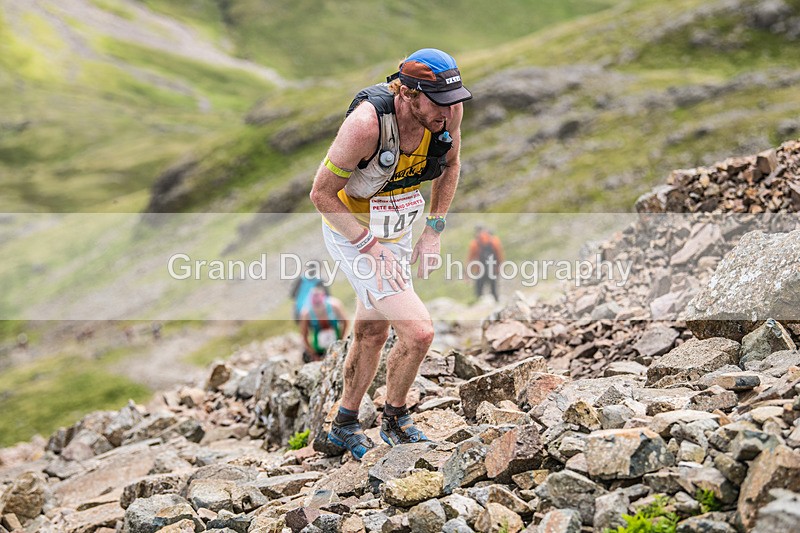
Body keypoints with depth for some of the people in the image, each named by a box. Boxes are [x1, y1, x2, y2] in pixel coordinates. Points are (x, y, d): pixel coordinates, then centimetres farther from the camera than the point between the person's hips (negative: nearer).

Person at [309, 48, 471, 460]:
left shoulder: (448, 110, -18)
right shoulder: (367, 122, -34)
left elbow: (450, 164, 5)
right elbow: (322, 193, -23)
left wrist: (433, 232, 1)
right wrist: (371, 247, -25)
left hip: (396, 233, 7)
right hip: (352, 233, -7)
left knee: (372, 333, 22)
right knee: (418, 332, -16)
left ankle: (345, 425, 42)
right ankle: (395, 422, 11)